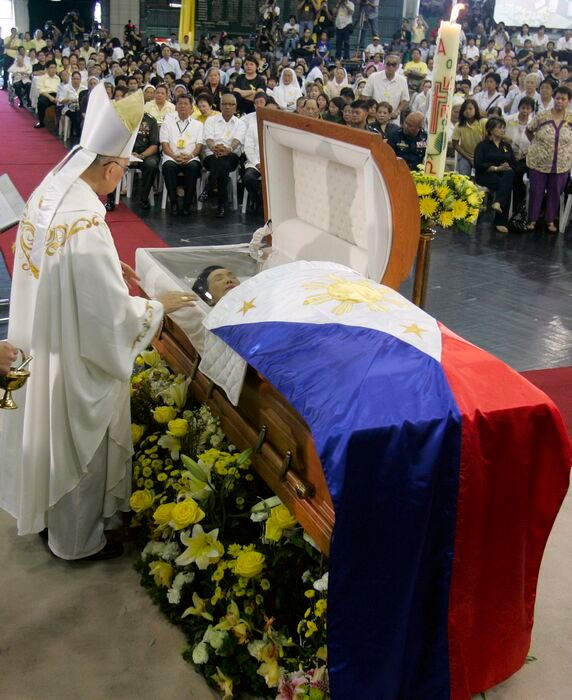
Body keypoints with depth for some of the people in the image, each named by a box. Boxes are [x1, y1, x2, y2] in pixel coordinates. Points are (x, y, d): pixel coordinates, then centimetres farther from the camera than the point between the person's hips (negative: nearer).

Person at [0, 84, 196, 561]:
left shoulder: (46, 194, -3)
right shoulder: (86, 224, -31)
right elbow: (111, 314, -26)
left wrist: (111, 270, 13)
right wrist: (159, 305, -11)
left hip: (43, 342, 9)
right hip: (75, 357, -8)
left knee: (54, 436, 26)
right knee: (78, 446, 12)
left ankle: (50, 513, 48)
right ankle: (78, 538, 33)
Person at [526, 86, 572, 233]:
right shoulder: (542, 116, -8)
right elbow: (528, 131, 5)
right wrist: (536, 144, 4)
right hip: (538, 163, -1)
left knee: (555, 193, 10)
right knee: (536, 192, 8)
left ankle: (550, 220, 25)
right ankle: (532, 219, 22)